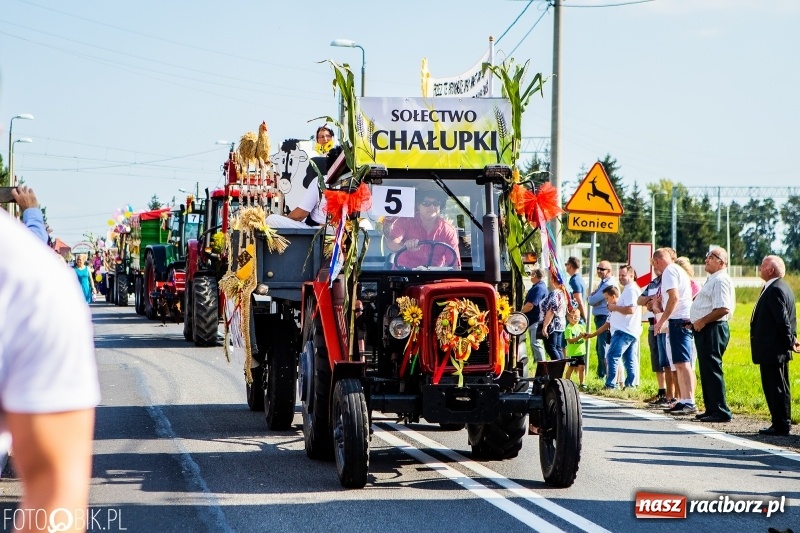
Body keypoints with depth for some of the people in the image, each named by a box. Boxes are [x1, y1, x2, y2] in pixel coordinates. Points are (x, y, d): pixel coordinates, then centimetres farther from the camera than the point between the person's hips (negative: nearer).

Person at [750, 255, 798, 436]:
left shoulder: (775, 290, -19)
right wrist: (791, 339, 14)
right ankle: (782, 423, 20)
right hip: (778, 350, 11)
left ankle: (781, 426, -3)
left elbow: (783, 319, -21)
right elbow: (788, 319, 18)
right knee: (779, 388, 14)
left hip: (771, 351, -11)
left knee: (776, 389, -6)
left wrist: (790, 342, -14)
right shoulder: (783, 288, 15)